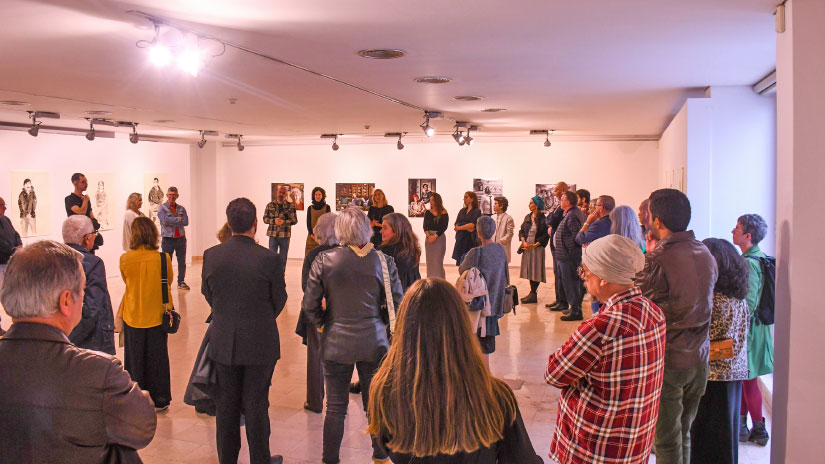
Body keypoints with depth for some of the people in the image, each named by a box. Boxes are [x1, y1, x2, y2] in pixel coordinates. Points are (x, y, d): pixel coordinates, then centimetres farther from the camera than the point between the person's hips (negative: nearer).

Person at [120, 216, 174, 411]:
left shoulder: (125, 259, -12)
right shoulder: (163, 258, -14)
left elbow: (126, 280, 6)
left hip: (132, 315, 0)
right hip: (156, 314, 0)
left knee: (135, 357, 14)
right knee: (157, 357, 12)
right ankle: (159, 400, 20)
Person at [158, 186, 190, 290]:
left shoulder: (181, 209, 10)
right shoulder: (162, 208, 0)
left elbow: (186, 222, -6)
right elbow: (165, 220, -18)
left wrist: (172, 221, -13)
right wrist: (178, 219, -10)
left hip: (181, 238, 3)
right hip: (168, 239, -3)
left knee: (182, 262, 8)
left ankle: (181, 282, 16)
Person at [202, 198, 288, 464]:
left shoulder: (211, 256, -8)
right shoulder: (268, 259, -16)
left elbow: (207, 294, 6)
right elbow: (279, 300, -4)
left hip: (223, 341, 3)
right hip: (261, 342, -2)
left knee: (226, 405, 16)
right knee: (256, 404, 9)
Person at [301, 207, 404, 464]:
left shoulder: (323, 260, -9)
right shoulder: (384, 261, -8)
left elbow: (309, 305, -6)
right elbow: (397, 304, -4)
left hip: (336, 344, -1)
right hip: (374, 343, 1)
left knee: (335, 408, 11)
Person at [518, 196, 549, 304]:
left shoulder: (543, 219, -8)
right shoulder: (528, 217, 11)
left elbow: (546, 235, -11)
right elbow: (521, 230, 12)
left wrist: (534, 245, -14)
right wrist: (524, 242, -5)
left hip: (537, 248, -6)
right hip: (527, 248, 6)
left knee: (536, 270, -4)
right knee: (529, 270, 8)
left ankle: (533, 294, 0)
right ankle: (532, 293, 15)